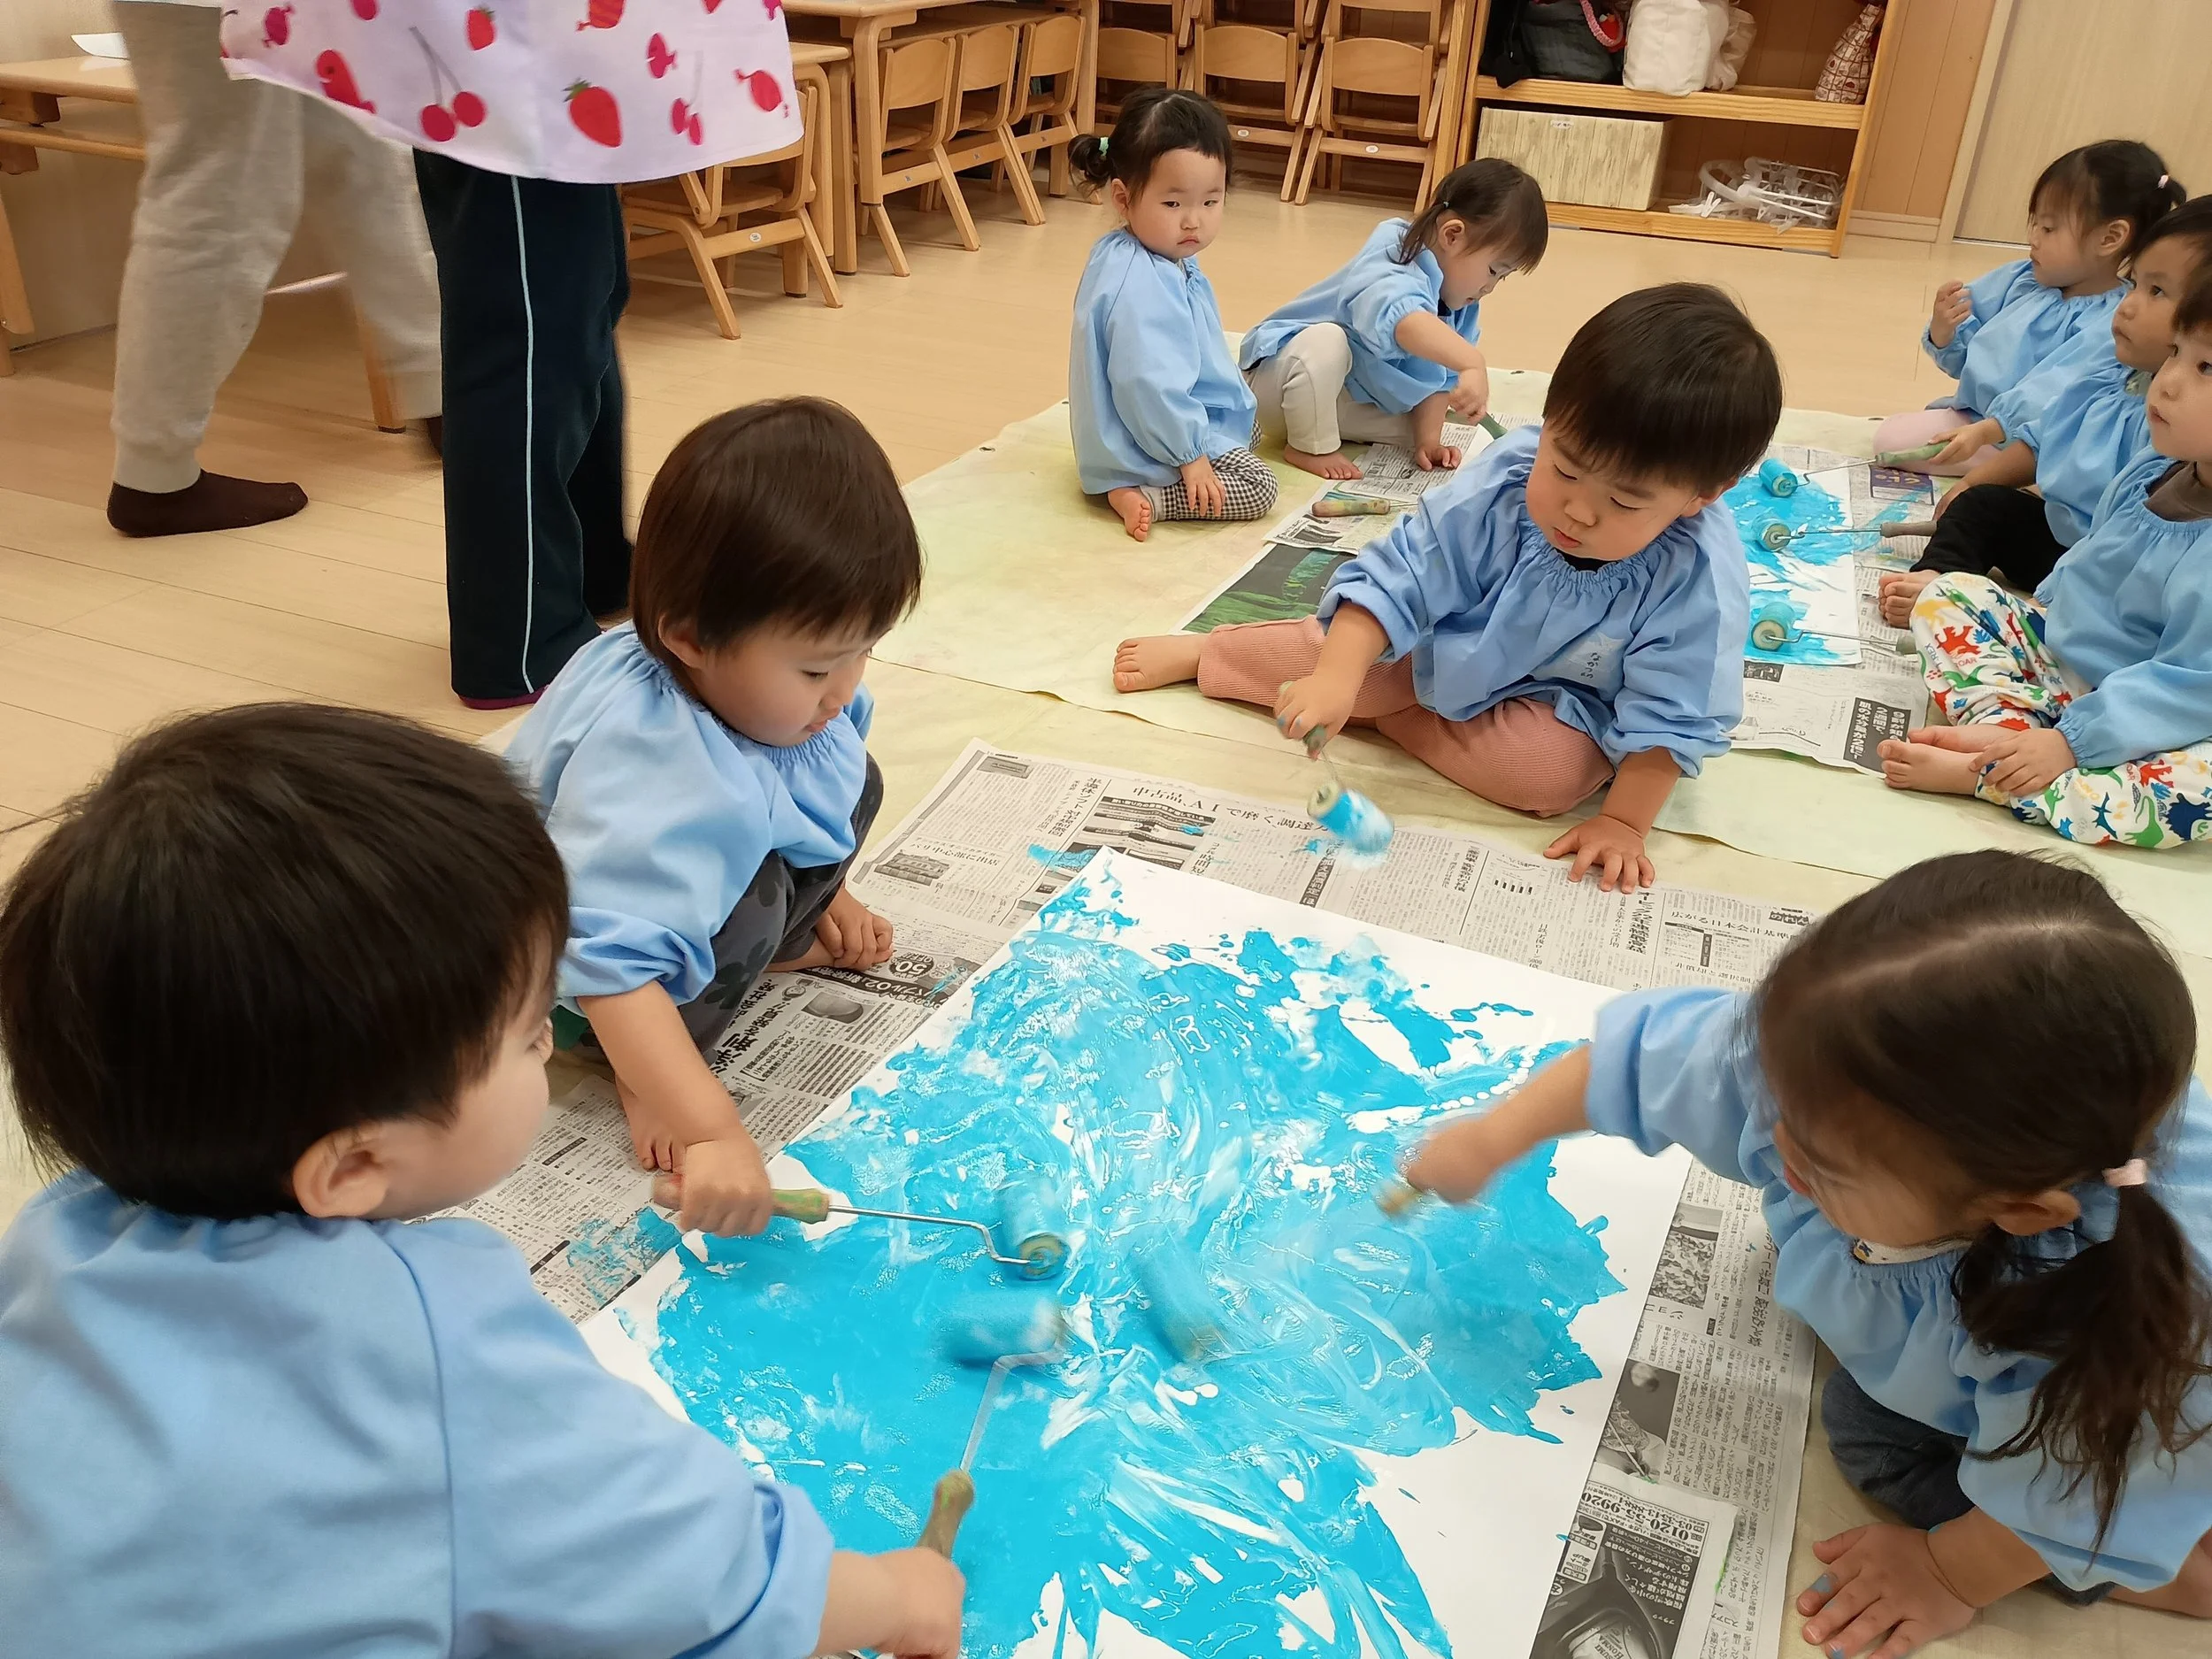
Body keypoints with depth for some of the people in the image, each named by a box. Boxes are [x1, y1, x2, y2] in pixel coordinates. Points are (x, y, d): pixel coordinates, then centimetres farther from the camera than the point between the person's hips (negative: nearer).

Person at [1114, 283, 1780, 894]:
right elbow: (1397, 576, -28)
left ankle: (1381, 713, -12)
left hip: (1558, 703, -1)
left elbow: (1670, 713, -24)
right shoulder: (1501, 480, -29)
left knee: (1554, 770, -30)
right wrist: (1336, 679, -40)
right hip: (1453, 642, 2)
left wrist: (1624, 823, -26)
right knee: (1344, 648, -15)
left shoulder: (1702, 581, -32)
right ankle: (1201, 653, 12)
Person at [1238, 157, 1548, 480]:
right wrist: (1472, 363, -70)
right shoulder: (1392, 273, -33)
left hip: (1345, 398, 8)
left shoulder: (1461, 306, -3)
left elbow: (1438, 377, 1)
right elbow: (1403, 320, -58)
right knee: (1326, 341, -38)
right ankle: (1310, 447, -18)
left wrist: (1427, 440, -11)